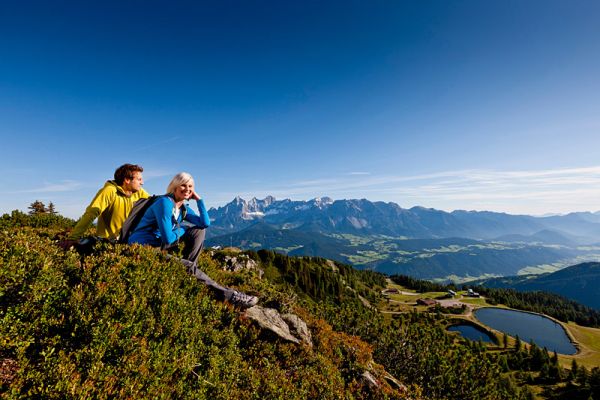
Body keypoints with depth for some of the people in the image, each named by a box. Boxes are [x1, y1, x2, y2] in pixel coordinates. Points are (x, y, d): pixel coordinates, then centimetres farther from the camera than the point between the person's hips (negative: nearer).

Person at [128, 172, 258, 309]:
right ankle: (227, 295, -15)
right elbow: (168, 238, -25)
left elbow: (205, 223, -11)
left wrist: (198, 198, -6)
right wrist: (182, 230, -5)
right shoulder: (165, 202, -20)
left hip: (160, 245, 8)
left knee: (199, 231, -2)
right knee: (188, 267, -23)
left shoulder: (184, 208, 5)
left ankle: (187, 269, -8)